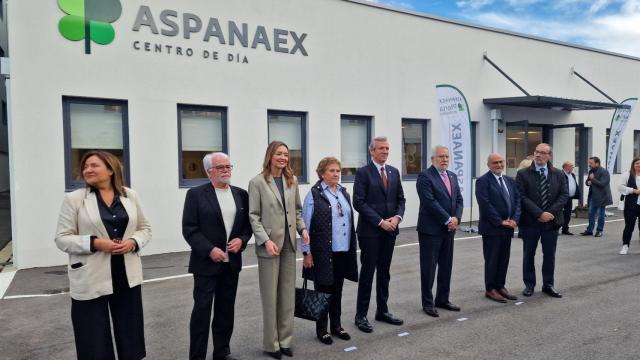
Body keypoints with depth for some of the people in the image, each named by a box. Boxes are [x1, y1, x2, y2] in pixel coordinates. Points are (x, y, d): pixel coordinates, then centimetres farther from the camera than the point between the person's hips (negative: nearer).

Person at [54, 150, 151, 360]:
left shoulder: (130, 195, 5)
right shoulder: (74, 199, -3)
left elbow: (145, 228, 10)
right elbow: (62, 239, -4)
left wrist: (133, 242, -11)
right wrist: (95, 243, -19)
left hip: (127, 276, 3)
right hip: (90, 280, -2)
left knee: (130, 336, 14)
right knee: (94, 343, 7)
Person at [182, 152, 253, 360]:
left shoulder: (241, 194, 8)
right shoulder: (196, 194, -5)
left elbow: (248, 223, 11)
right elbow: (189, 228, -10)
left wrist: (242, 240, -9)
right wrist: (209, 250, -18)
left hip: (232, 263, 5)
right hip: (206, 262, -4)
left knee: (226, 310, 13)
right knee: (202, 310, 1)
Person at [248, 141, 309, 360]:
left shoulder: (292, 181, 9)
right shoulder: (257, 182, -6)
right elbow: (253, 216, -8)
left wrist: (303, 228, -2)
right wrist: (266, 240, -18)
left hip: (289, 244, 5)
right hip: (269, 245, -5)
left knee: (288, 294, 11)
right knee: (270, 296, 5)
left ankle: (285, 339, 24)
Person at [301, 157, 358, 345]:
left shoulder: (344, 192, 10)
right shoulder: (314, 194, -8)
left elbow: (349, 221, 13)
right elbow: (306, 225, -9)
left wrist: (352, 247, 11)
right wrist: (306, 252, -11)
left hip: (343, 251, 5)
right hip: (323, 252, -5)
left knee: (337, 290, 15)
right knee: (323, 290, 7)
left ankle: (336, 326, 30)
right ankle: (321, 329, 21)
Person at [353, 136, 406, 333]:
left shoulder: (394, 172, 11)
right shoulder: (363, 172, -7)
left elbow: (401, 198, 12)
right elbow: (359, 202, -14)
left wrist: (397, 217, -6)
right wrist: (380, 221, -17)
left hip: (390, 230, 6)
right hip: (370, 230, -5)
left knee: (384, 272, 14)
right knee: (367, 273, 1)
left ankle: (382, 311, 26)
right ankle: (361, 315, 12)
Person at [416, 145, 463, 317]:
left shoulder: (452, 176, 14)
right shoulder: (425, 176, -11)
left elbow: (459, 199, 11)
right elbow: (430, 202, -18)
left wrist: (456, 218, -6)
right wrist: (448, 220, -16)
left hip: (449, 229, 7)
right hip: (431, 229, -7)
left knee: (446, 267, 13)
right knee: (428, 268, 2)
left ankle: (442, 299, 25)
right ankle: (428, 303, 12)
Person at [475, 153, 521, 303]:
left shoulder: (510, 181, 13)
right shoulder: (483, 181, -9)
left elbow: (517, 200, 9)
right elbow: (485, 204, -16)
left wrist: (514, 219, -6)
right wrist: (500, 222, -16)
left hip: (508, 227, 6)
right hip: (492, 228, -6)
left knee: (504, 259, 11)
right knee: (492, 259, 2)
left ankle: (500, 286, 22)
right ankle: (490, 289, 12)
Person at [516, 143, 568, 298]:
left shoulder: (558, 174, 6)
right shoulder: (523, 174, -3)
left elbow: (564, 195, 1)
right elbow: (522, 197, -10)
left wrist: (550, 212, -12)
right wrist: (539, 213, -18)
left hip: (552, 220, 2)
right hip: (530, 221, -2)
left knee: (550, 254, 10)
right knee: (529, 254, 8)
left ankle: (548, 285, 23)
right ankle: (529, 284, 20)